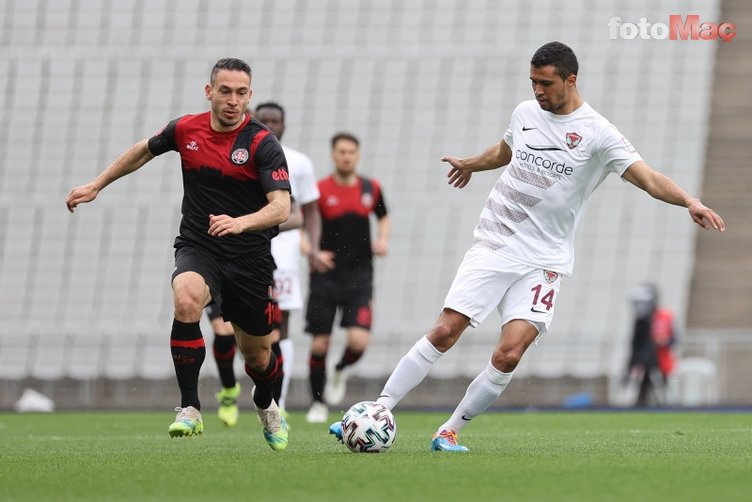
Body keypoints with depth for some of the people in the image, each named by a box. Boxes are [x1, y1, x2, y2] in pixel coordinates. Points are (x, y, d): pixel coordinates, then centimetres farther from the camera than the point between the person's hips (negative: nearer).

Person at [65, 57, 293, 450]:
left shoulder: (263, 144, -14)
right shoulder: (185, 130, -2)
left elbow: (281, 207, -24)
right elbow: (144, 151, 19)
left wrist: (240, 222, -42)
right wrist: (96, 186, 23)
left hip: (250, 258, -1)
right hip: (196, 246, 1)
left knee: (257, 354, 10)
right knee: (186, 300, -33)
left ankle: (266, 407, 47)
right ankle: (189, 410, -27)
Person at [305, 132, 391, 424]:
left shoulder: (371, 188, 4)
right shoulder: (319, 191, -5)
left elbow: (383, 218, 22)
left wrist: (383, 240, 3)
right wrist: (312, 253, -18)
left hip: (359, 277, 1)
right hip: (326, 276, -1)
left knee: (359, 341, -15)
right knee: (319, 345, 0)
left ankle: (340, 371, 19)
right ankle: (317, 403, 19)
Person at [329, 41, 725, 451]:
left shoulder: (597, 134, -7)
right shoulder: (525, 112, 8)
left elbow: (648, 178, -15)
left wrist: (689, 202, -33)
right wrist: (469, 164, 49)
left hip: (543, 261, -3)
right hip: (492, 244, 3)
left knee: (509, 353, -16)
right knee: (444, 332, -9)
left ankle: (450, 431, -1)